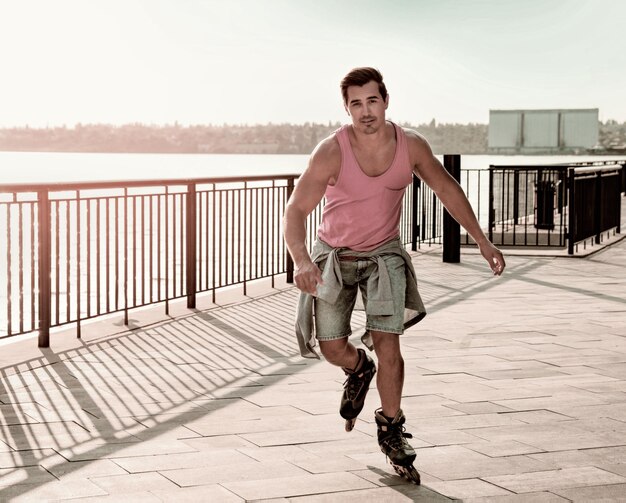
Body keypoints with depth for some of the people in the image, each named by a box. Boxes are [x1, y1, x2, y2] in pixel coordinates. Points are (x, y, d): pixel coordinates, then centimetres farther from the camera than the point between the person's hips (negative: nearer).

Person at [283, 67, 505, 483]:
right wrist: (301, 260, -44)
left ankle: (391, 431, 11)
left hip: (384, 254, 1)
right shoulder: (332, 152, -24)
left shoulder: (412, 146, -15)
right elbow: (296, 210, -25)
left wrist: (482, 242, 3)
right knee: (332, 347, 0)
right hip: (334, 255, -1)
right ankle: (360, 370, 39)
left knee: (388, 344, -9)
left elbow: (447, 189, 2)